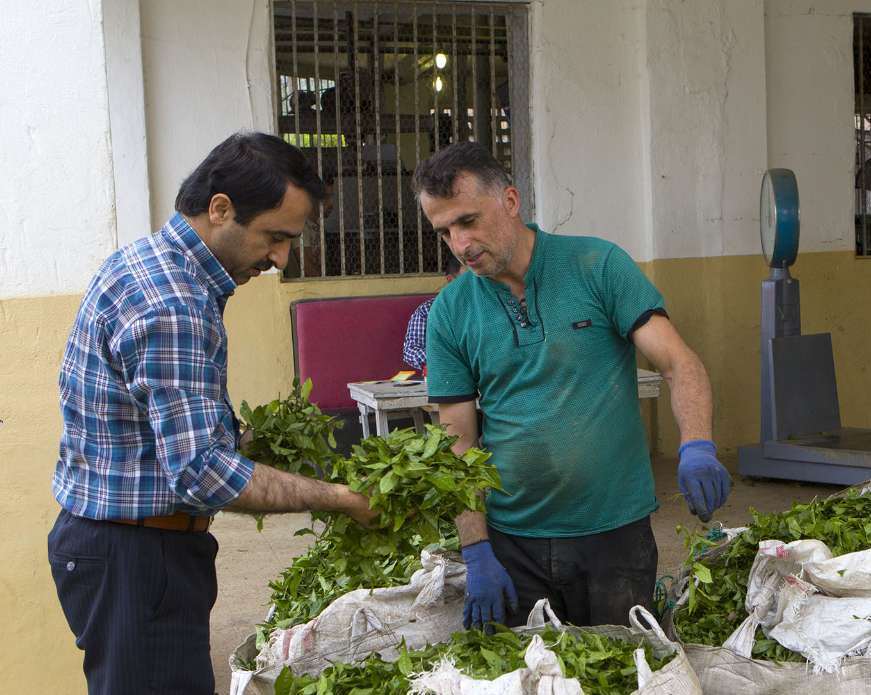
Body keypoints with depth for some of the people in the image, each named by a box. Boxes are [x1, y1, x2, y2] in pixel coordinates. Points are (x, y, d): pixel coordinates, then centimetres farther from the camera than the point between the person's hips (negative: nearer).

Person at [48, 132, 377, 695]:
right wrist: (338, 498, -21)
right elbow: (203, 473, -28)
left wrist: (243, 435, 10)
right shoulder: (170, 305, -24)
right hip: (136, 558, -10)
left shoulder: (146, 263, 10)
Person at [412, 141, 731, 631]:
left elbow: (680, 363, -9)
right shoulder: (450, 311, 1)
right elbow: (459, 441, 0)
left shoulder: (599, 266, -5)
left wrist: (697, 447, -28)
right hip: (511, 541, 2)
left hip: (615, 532, -1)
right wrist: (477, 554, -9)